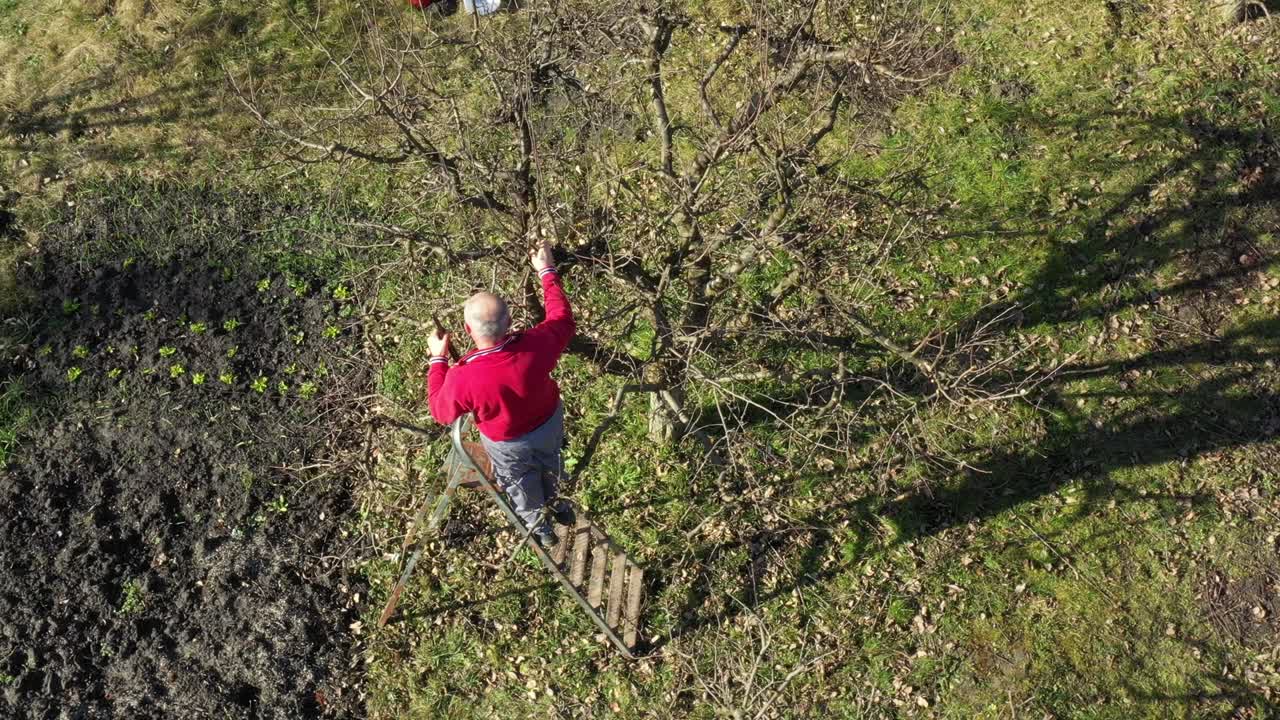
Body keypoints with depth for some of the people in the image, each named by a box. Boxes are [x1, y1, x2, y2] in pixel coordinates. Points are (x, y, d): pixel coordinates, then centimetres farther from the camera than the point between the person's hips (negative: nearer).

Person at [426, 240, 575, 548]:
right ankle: (555, 504, 66)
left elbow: (440, 412, -18)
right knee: (550, 465, 36)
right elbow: (563, 319, -13)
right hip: (550, 423, 2)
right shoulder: (537, 345, -37)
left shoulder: (462, 377, -41)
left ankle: (539, 528, 59)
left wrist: (437, 359, -11)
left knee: (521, 484, 31)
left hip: (508, 443, -2)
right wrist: (546, 271, -4)